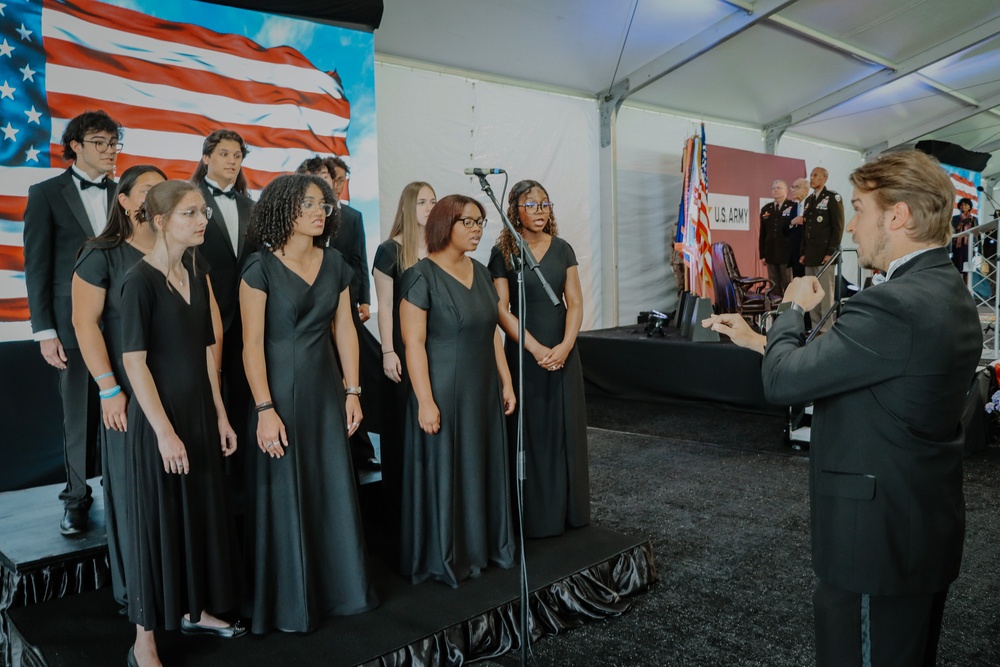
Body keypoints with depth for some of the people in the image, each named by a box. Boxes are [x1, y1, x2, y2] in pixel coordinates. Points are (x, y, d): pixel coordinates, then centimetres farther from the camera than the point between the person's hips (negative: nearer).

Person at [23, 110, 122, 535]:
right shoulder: (47, 194, 3)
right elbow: (37, 267, 1)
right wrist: (44, 331, -5)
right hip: (76, 324, -2)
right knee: (79, 416, 5)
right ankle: (77, 498, 20)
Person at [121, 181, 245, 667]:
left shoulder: (196, 274, 7)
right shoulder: (141, 279, -14)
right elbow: (134, 362, -17)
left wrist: (220, 415, 9)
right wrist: (164, 431, -19)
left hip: (199, 413, 7)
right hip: (158, 418, -7)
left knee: (203, 513, 15)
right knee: (157, 521, 3)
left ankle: (194, 611, 34)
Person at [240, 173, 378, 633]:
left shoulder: (335, 264, 5)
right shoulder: (261, 268, -10)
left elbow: (344, 330, 7)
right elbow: (252, 344, -12)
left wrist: (352, 391, 5)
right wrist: (265, 409, -16)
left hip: (325, 388, 5)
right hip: (280, 389, -5)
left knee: (335, 489, 11)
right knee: (284, 495, 5)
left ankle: (340, 586, 29)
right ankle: (289, 601, 23)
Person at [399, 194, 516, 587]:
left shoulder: (480, 272, 8)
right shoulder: (422, 276, -13)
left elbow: (492, 331, 12)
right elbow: (413, 342, -16)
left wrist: (505, 382, 11)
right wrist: (425, 400, -20)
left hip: (483, 391, 7)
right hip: (443, 392, -7)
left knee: (484, 468, 15)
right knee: (443, 472, 5)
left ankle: (483, 546, 32)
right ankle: (442, 559, 21)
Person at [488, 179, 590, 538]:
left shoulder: (562, 249, 6)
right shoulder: (503, 252, -3)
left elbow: (574, 302, 2)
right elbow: (501, 310, -8)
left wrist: (565, 345, -13)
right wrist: (536, 349, -16)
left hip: (563, 353, 3)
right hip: (524, 353, -3)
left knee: (565, 431, 8)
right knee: (530, 433, 3)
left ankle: (569, 511, 21)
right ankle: (534, 517, 15)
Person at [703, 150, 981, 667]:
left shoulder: (895, 304, -26)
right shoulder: (950, 294, 5)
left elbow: (782, 381, -22)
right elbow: (839, 365, 11)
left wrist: (792, 309, -4)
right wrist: (760, 340, 12)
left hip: (879, 541, -9)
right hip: (931, 528, 9)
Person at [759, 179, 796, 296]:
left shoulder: (794, 207, -2)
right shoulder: (766, 209, 13)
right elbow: (763, 233, 11)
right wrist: (762, 254, 8)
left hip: (788, 254, -4)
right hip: (771, 254, 5)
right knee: (774, 288, 7)